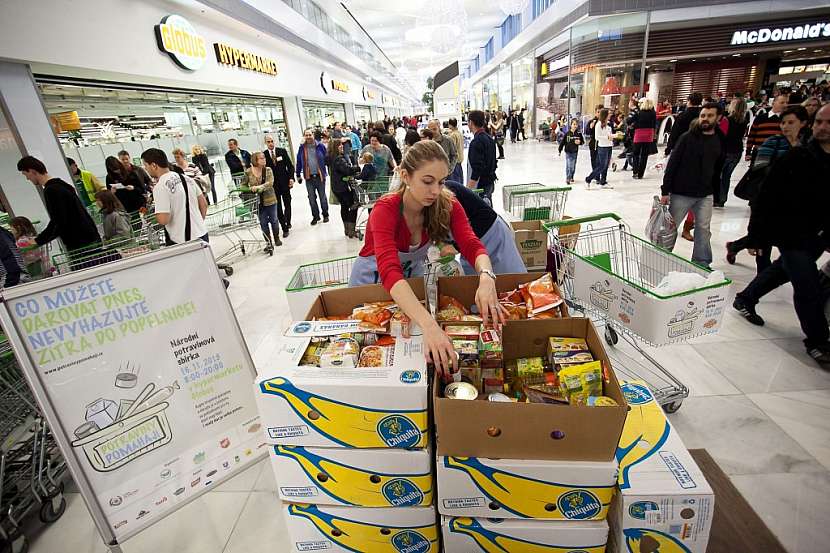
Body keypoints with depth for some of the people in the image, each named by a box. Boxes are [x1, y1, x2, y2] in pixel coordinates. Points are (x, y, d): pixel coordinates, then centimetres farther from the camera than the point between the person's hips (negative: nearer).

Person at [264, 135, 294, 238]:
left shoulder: (282, 151, 1)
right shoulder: (264, 155, -2)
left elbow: (290, 165, 3)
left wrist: (291, 178, -8)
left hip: (285, 183, 1)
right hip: (273, 185, -1)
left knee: (287, 204, 13)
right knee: (278, 207, 0)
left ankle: (287, 222, 34)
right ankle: (284, 228, 7)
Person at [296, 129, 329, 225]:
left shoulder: (320, 146, -3)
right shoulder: (301, 148, 2)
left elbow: (326, 159, 1)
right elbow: (299, 162, 6)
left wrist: (325, 173, -2)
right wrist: (298, 175, 7)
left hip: (320, 176, -1)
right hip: (308, 177, 2)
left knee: (323, 197, 9)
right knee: (312, 198, 7)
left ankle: (325, 215, 24)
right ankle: (315, 216, 19)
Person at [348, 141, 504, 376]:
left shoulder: (447, 205, -21)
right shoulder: (385, 209, -35)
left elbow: (472, 245, -32)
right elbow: (389, 271, -50)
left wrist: (486, 277, -56)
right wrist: (429, 325, -63)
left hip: (414, 274, 4)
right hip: (372, 278, -3)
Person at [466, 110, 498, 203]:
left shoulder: (476, 142, -18)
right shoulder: (489, 138, 11)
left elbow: (476, 170, -25)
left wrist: (468, 190, -24)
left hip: (480, 186, -10)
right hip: (490, 183, 10)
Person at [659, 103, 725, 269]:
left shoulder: (720, 141, 5)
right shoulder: (687, 137, -5)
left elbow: (718, 170, 11)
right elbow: (672, 164, -8)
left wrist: (715, 191, 9)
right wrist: (665, 191, -13)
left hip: (705, 196, 3)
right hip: (681, 193, -3)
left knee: (703, 230, 5)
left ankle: (702, 263, 17)